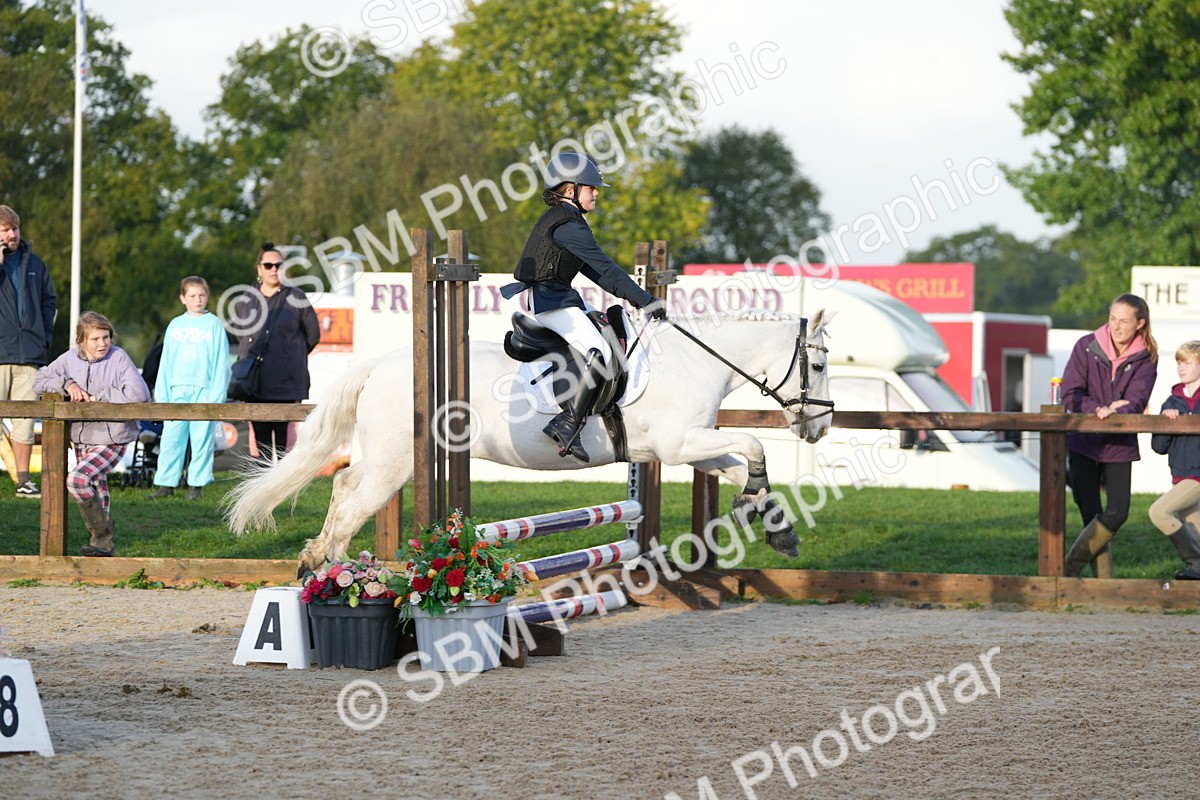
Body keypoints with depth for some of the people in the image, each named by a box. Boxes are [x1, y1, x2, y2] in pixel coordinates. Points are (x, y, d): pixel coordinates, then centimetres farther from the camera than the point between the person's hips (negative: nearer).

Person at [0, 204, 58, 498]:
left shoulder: (34, 263, 13)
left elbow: (49, 301, 20)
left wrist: (45, 337, 9)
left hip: (30, 353, 4)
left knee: (25, 419, 6)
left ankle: (24, 480, 10)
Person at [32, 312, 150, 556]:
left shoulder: (118, 357, -13)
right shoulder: (71, 359, 1)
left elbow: (139, 393, -23)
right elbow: (39, 381, 6)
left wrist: (99, 397, -17)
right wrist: (67, 384, -13)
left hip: (111, 439, -6)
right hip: (82, 439, 6)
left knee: (77, 479, -24)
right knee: (96, 494, 17)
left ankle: (103, 536, -12)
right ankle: (105, 543, 34)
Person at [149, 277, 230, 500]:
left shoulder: (214, 325, 4)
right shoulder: (175, 326, 13)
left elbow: (221, 363, 1)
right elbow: (165, 363, 13)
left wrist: (216, 397, -8)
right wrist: (162, 398, 5)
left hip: (204, 390, -3)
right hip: (177, 391, 3)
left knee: (202, 439, -2)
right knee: (171, 438, 0)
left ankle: (196, 484, 4)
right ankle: (166, 483, 4)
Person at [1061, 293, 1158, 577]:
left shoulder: (1145, 358, -3)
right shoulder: (1087, 347, -5)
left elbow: (1136, 402, -13)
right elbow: (1070, 394, -9)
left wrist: (1114, 413, -33)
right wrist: (1100, 409, -22)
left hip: (1119, 445, 1)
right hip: (1083, 441, -1)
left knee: (1117, 513, -9)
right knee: (1091, 515, -3)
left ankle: (1068, 570, 2)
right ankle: (1102, 580, 3)